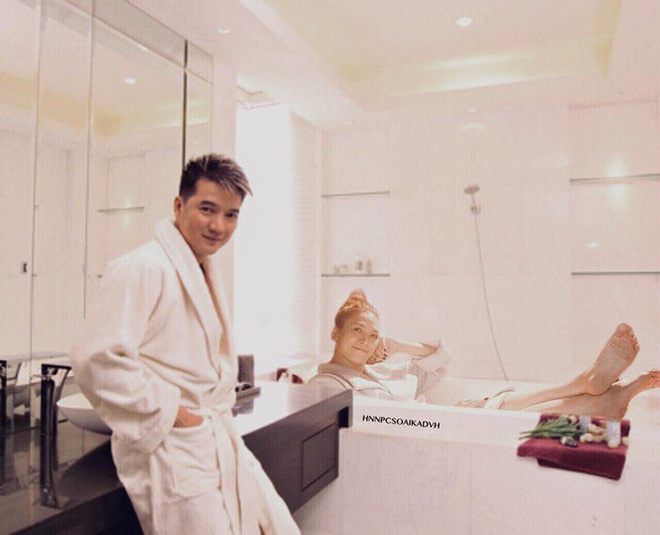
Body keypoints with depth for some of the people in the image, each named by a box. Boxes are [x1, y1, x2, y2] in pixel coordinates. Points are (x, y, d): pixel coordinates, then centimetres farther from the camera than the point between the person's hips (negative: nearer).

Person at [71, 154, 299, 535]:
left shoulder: (207, 271, 14)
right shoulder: (142, 268, -16)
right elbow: (97, 361, -24)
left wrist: (220, 415, 12)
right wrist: (170, 414, -17)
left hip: (221, 442, 9)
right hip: (173, 453, -9)